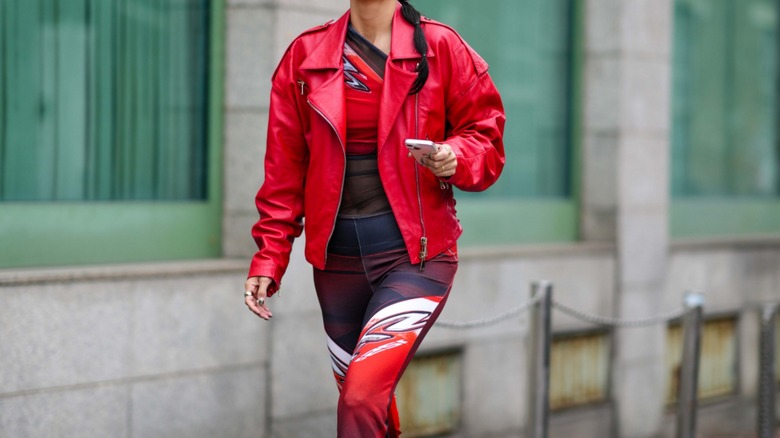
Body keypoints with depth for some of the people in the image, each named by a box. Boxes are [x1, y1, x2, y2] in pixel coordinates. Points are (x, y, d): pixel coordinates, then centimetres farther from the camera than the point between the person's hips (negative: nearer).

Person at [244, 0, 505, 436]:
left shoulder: (439, 46, -1)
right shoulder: (306, 56, 7)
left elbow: (486, 138, 3)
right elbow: (284, 170, 8)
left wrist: (455, 158, -19)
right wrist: (269, 260, 3)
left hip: (416, 252, -4)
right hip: (337, 258, 4)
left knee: (363, 395, -21)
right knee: (358, 397, 11)